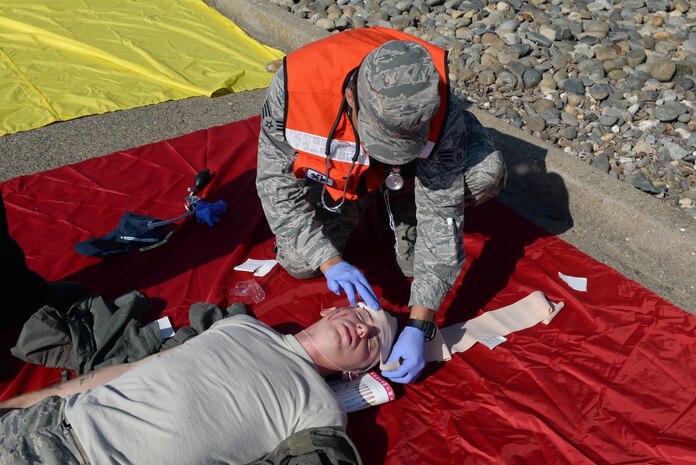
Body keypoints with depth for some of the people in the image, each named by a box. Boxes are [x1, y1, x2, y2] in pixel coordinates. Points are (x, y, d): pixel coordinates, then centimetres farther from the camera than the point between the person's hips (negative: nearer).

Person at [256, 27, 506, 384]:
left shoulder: (439, 112, -38)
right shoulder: (294, 86, -38)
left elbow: (440, 216, -34)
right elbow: (277, 185, -27)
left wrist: (419, 326, -37)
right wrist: (329, 261, -38)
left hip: (418, 163, 0)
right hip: (333, 172, 1)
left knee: (486, 174, -28)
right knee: (298, 262, -15)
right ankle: (356, 203, 15)